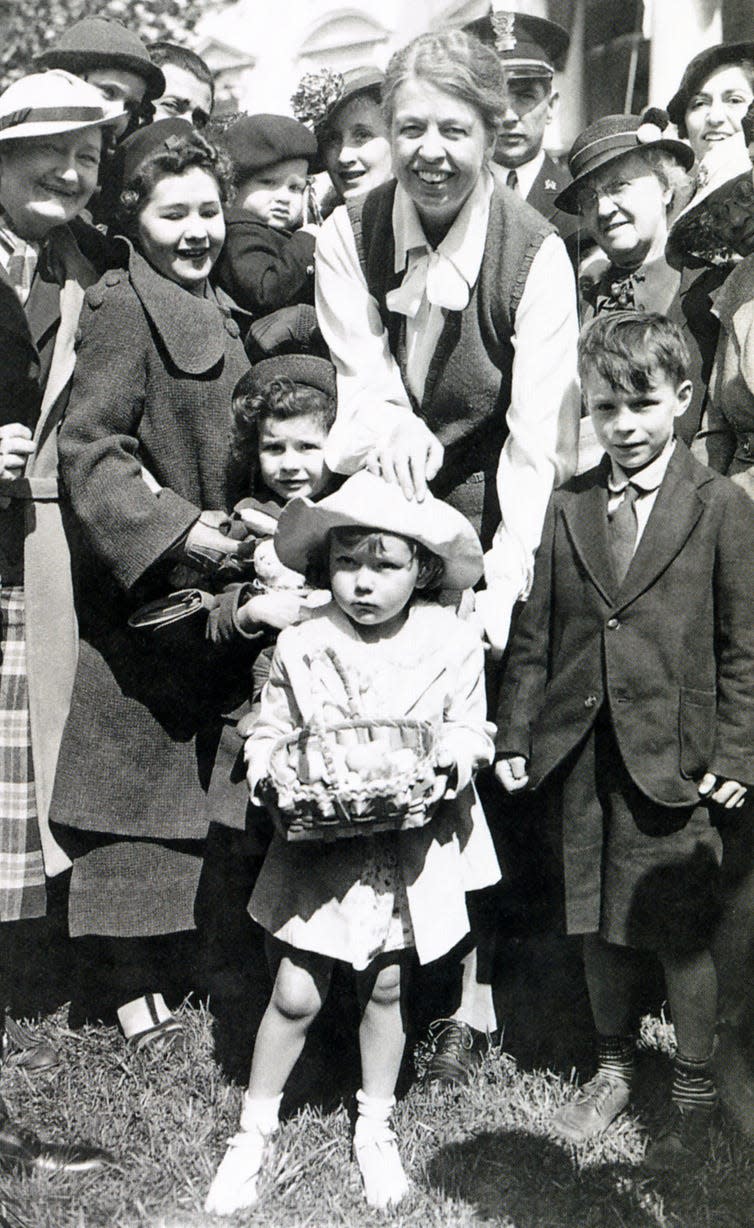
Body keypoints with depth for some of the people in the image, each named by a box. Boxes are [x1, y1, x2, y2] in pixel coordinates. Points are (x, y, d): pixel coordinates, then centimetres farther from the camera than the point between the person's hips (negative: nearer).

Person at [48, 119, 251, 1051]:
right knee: (137, 788, 0)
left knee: (188, 788, 17)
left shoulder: (215, 308, 15)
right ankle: (131, 987, 12)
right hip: (141, 591, -9)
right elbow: (90, 446, -20)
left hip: (204, 583, 9)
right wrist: (174, 527, -28)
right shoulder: (121, 307, -14)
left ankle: (157, 962, 32)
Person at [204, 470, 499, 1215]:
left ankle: (375, 1130, 37)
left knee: (387, 988, 15)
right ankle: (253, 1134, 26)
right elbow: (268, 733, 1)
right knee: (295, 995, 4)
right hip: (319, 844, 0)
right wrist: (273, 777, -18)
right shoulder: (300, 646, -9)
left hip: (409, 846, 1)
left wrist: (452, 757, -19)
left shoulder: (453, 644, -9)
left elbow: (471, 734, 2)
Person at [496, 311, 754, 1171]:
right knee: (599, 925, 15)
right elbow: (534, 635, 9)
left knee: (683, 935, 5)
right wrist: (515, 736, 5)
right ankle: (613, 1071, 36)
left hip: (674, 761, -3)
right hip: (580, 755, 3)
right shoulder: (566, 509, 7)